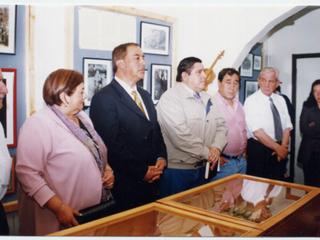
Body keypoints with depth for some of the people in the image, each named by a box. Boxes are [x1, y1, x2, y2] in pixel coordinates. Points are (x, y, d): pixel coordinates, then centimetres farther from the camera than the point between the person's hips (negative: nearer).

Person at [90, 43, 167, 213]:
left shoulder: (145, 95, 16)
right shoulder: (104, 98, -12)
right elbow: (114, 144, -18)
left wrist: (161, 158, 1)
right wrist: (142, 171, -15)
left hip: (151, 180, 7)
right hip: (126, 184, -7)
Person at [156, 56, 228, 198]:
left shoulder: (208, 99, 13)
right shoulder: (170, 98, -14)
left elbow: (221, 125, 11)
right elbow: (180, 135, -24)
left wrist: (217, 147, -9)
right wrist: (207, 153, -16)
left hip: (202, 169, 8)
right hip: (176, 169, -7)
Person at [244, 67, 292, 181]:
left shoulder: (280, 100, 9)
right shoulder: (251, 101, -11)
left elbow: (287, 126, 6)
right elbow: (257, 132, -17)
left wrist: (283, 146, -10)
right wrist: (278, 148, -14)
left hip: (280, 151, 5)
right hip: (259, 149, -5)